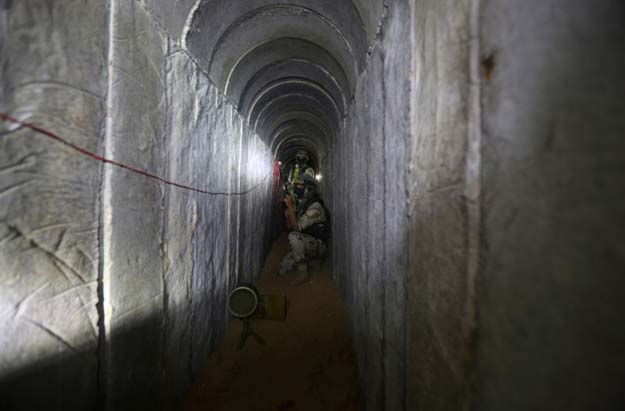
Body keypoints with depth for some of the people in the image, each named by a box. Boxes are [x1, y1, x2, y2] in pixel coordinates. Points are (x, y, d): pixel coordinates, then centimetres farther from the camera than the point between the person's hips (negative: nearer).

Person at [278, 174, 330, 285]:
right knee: (282, 271, 0)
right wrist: (288, 216, -7)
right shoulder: (301, 206, 8)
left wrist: (290, 206, -25)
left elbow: (297, 227, -27)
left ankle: (303, 273, -21)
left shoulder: (315, 207, -21)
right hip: (305, 245, 8)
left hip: (318, 245, -8)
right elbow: (290, 227, 12)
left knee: (294, 236, -36)